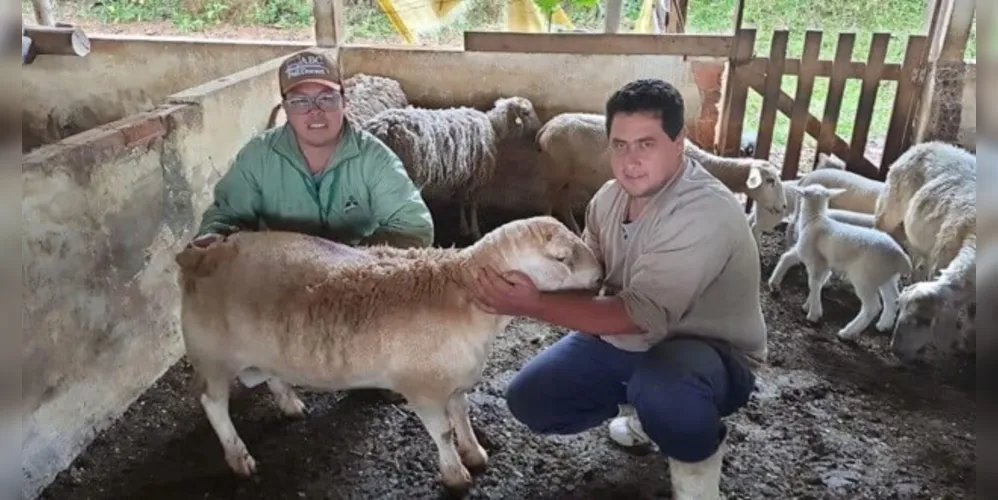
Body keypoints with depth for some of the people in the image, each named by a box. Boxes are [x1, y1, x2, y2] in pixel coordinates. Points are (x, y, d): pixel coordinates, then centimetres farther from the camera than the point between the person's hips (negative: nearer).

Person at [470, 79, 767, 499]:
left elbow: (641, 315, -35)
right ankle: (647, 406, 21)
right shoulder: (611, 195, -4)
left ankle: (698, 455, -5)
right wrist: (529, 283, -25)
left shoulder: (707, 213, -31)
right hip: (626, 339, 7)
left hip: (710, 353, -7)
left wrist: (534, 306, -39)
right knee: (528, 400, 2)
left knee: (662, 387, -42)